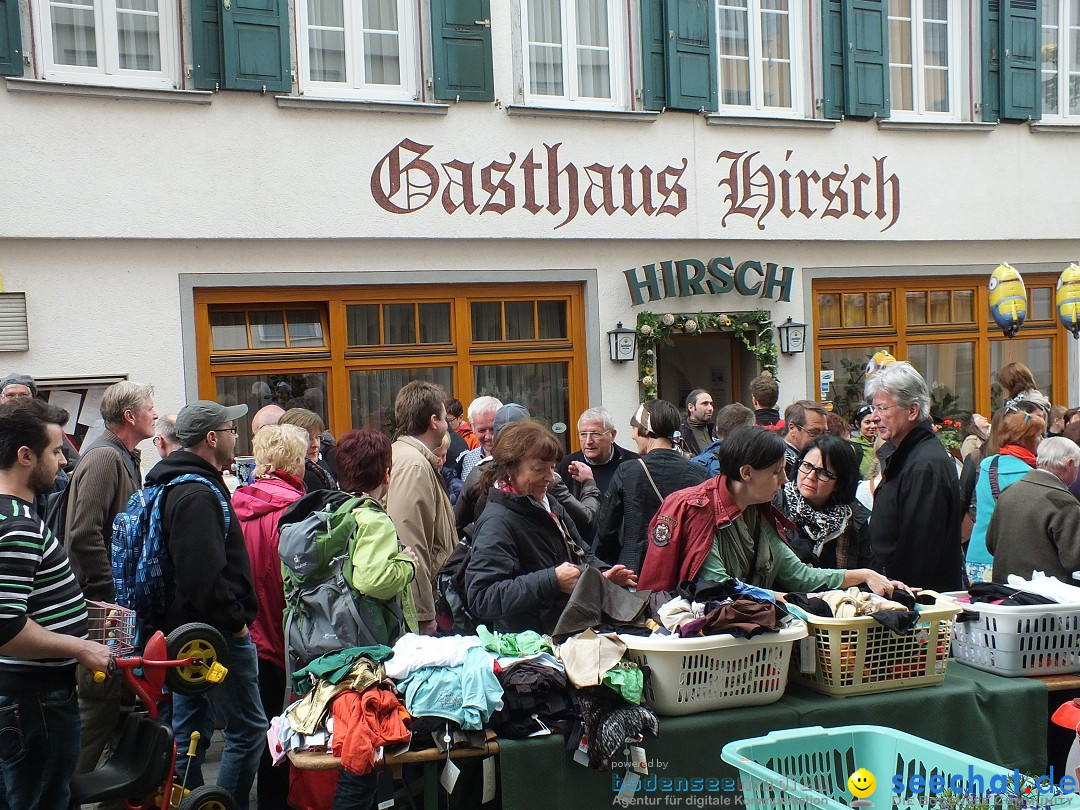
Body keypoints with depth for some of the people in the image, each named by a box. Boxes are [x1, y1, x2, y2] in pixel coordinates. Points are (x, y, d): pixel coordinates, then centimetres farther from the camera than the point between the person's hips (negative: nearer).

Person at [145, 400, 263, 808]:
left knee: (189, 730, 17)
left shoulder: (174, 486, 14)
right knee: (248, 729, -3)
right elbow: (206, 575, -27)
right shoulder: (199, 494, -19)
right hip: (218, 634, -11)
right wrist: (235, 621, -15)